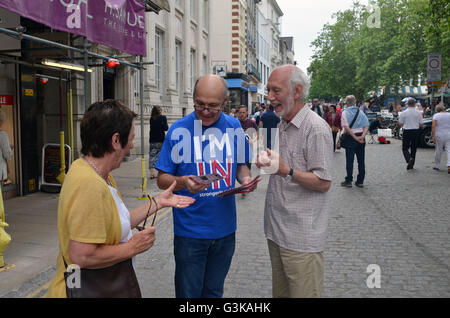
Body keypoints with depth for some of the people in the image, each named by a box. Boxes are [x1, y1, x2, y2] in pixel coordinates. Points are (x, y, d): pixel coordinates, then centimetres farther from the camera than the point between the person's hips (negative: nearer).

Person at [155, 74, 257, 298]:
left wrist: (245, 178, -9)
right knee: (189, 292, 10)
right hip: (190, 231, -3)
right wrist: (182, 182, -28)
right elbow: (162, 179, -7)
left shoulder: (234, 127, 0)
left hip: (225, 229, 4)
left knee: (214, 291, 20)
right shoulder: (180, 130, -11)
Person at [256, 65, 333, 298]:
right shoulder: (282, 125, 12)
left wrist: (287, 172, -29)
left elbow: (323, 183, -18)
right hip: (276, 231, 8)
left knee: (302, 293, 3)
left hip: (302, 239, -8)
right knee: (280, 292, 20)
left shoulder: (316, 128, -15)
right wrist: (267, 162, 1)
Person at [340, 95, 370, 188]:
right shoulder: (361, 112, 7)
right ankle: (360, 181, 13)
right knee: (361, 160, 8)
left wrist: (355, 137, -14)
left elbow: (346, 127, -16)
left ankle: (348, 181, 7)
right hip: (361, 137, 4)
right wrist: (362, 136, -11)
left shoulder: (345, 112, -5)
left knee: (349, 160, 3)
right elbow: (366, 125, -2)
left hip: (350, 138, -4)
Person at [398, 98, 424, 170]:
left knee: (405, 148, 6)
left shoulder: (403, 113, -6)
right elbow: (421, 125, 1)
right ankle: (411, 164, 16)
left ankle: (409, 159, -21)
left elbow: (400, 124, -1)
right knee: (414, 148, 11)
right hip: (415, 131, 2)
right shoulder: (418, 113, -2)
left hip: (407, 131, -2)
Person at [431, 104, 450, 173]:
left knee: (438, 151, 9)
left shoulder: (436, 115, -1)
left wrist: (433, 136, -11)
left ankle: (437, 166, 21)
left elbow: (433, 126, -11)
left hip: (439, 135, -1)